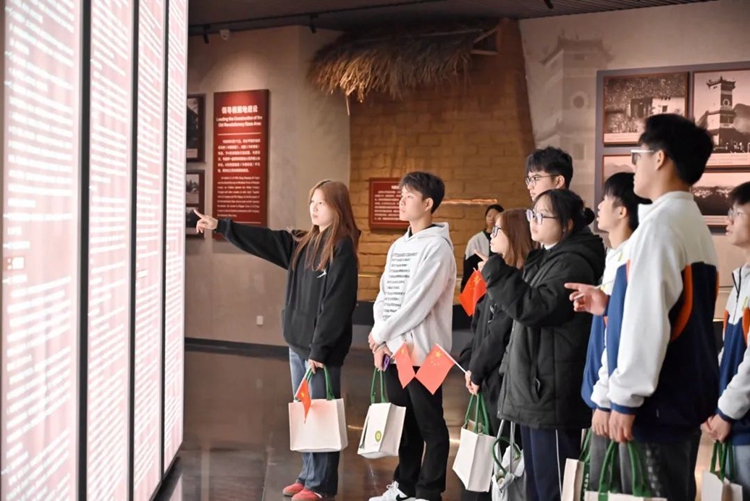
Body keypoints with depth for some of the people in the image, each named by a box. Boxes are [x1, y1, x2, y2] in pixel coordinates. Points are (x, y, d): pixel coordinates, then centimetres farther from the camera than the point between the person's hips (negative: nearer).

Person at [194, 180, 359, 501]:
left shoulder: (342, 249, -13)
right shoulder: (303, 244, 11)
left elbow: (336, 304, -17)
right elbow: (264, 240, 13)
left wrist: (320, 348, -18)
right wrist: (220, 227, 8)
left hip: (322, 348, -8)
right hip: (297, 344, 8)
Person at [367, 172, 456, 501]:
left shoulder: (437, 247, -11)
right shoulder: (398, 246, 14)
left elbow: (418, 303, -17)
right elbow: (384, 295, 11)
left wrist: (381, 334, -10)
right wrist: (382, 341, -4)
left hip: (422, 351, -7)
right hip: (394, 349, 8)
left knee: (430, 425, 2)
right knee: (404, 421, 16)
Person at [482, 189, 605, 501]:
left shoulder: (572, 264, -12)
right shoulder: (544, 259, 18)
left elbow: (533, 307, -24)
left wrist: (495, 268, -20)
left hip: (552, 393, -10)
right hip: (532, 389, 10)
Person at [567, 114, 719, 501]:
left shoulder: (659, 223, -17)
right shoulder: (695, 224, 11)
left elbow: (648, 321, -22)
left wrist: (626, 397, -17)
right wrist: (610, 306, 16)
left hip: (658, 400, -9)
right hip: (687, 395, 9)